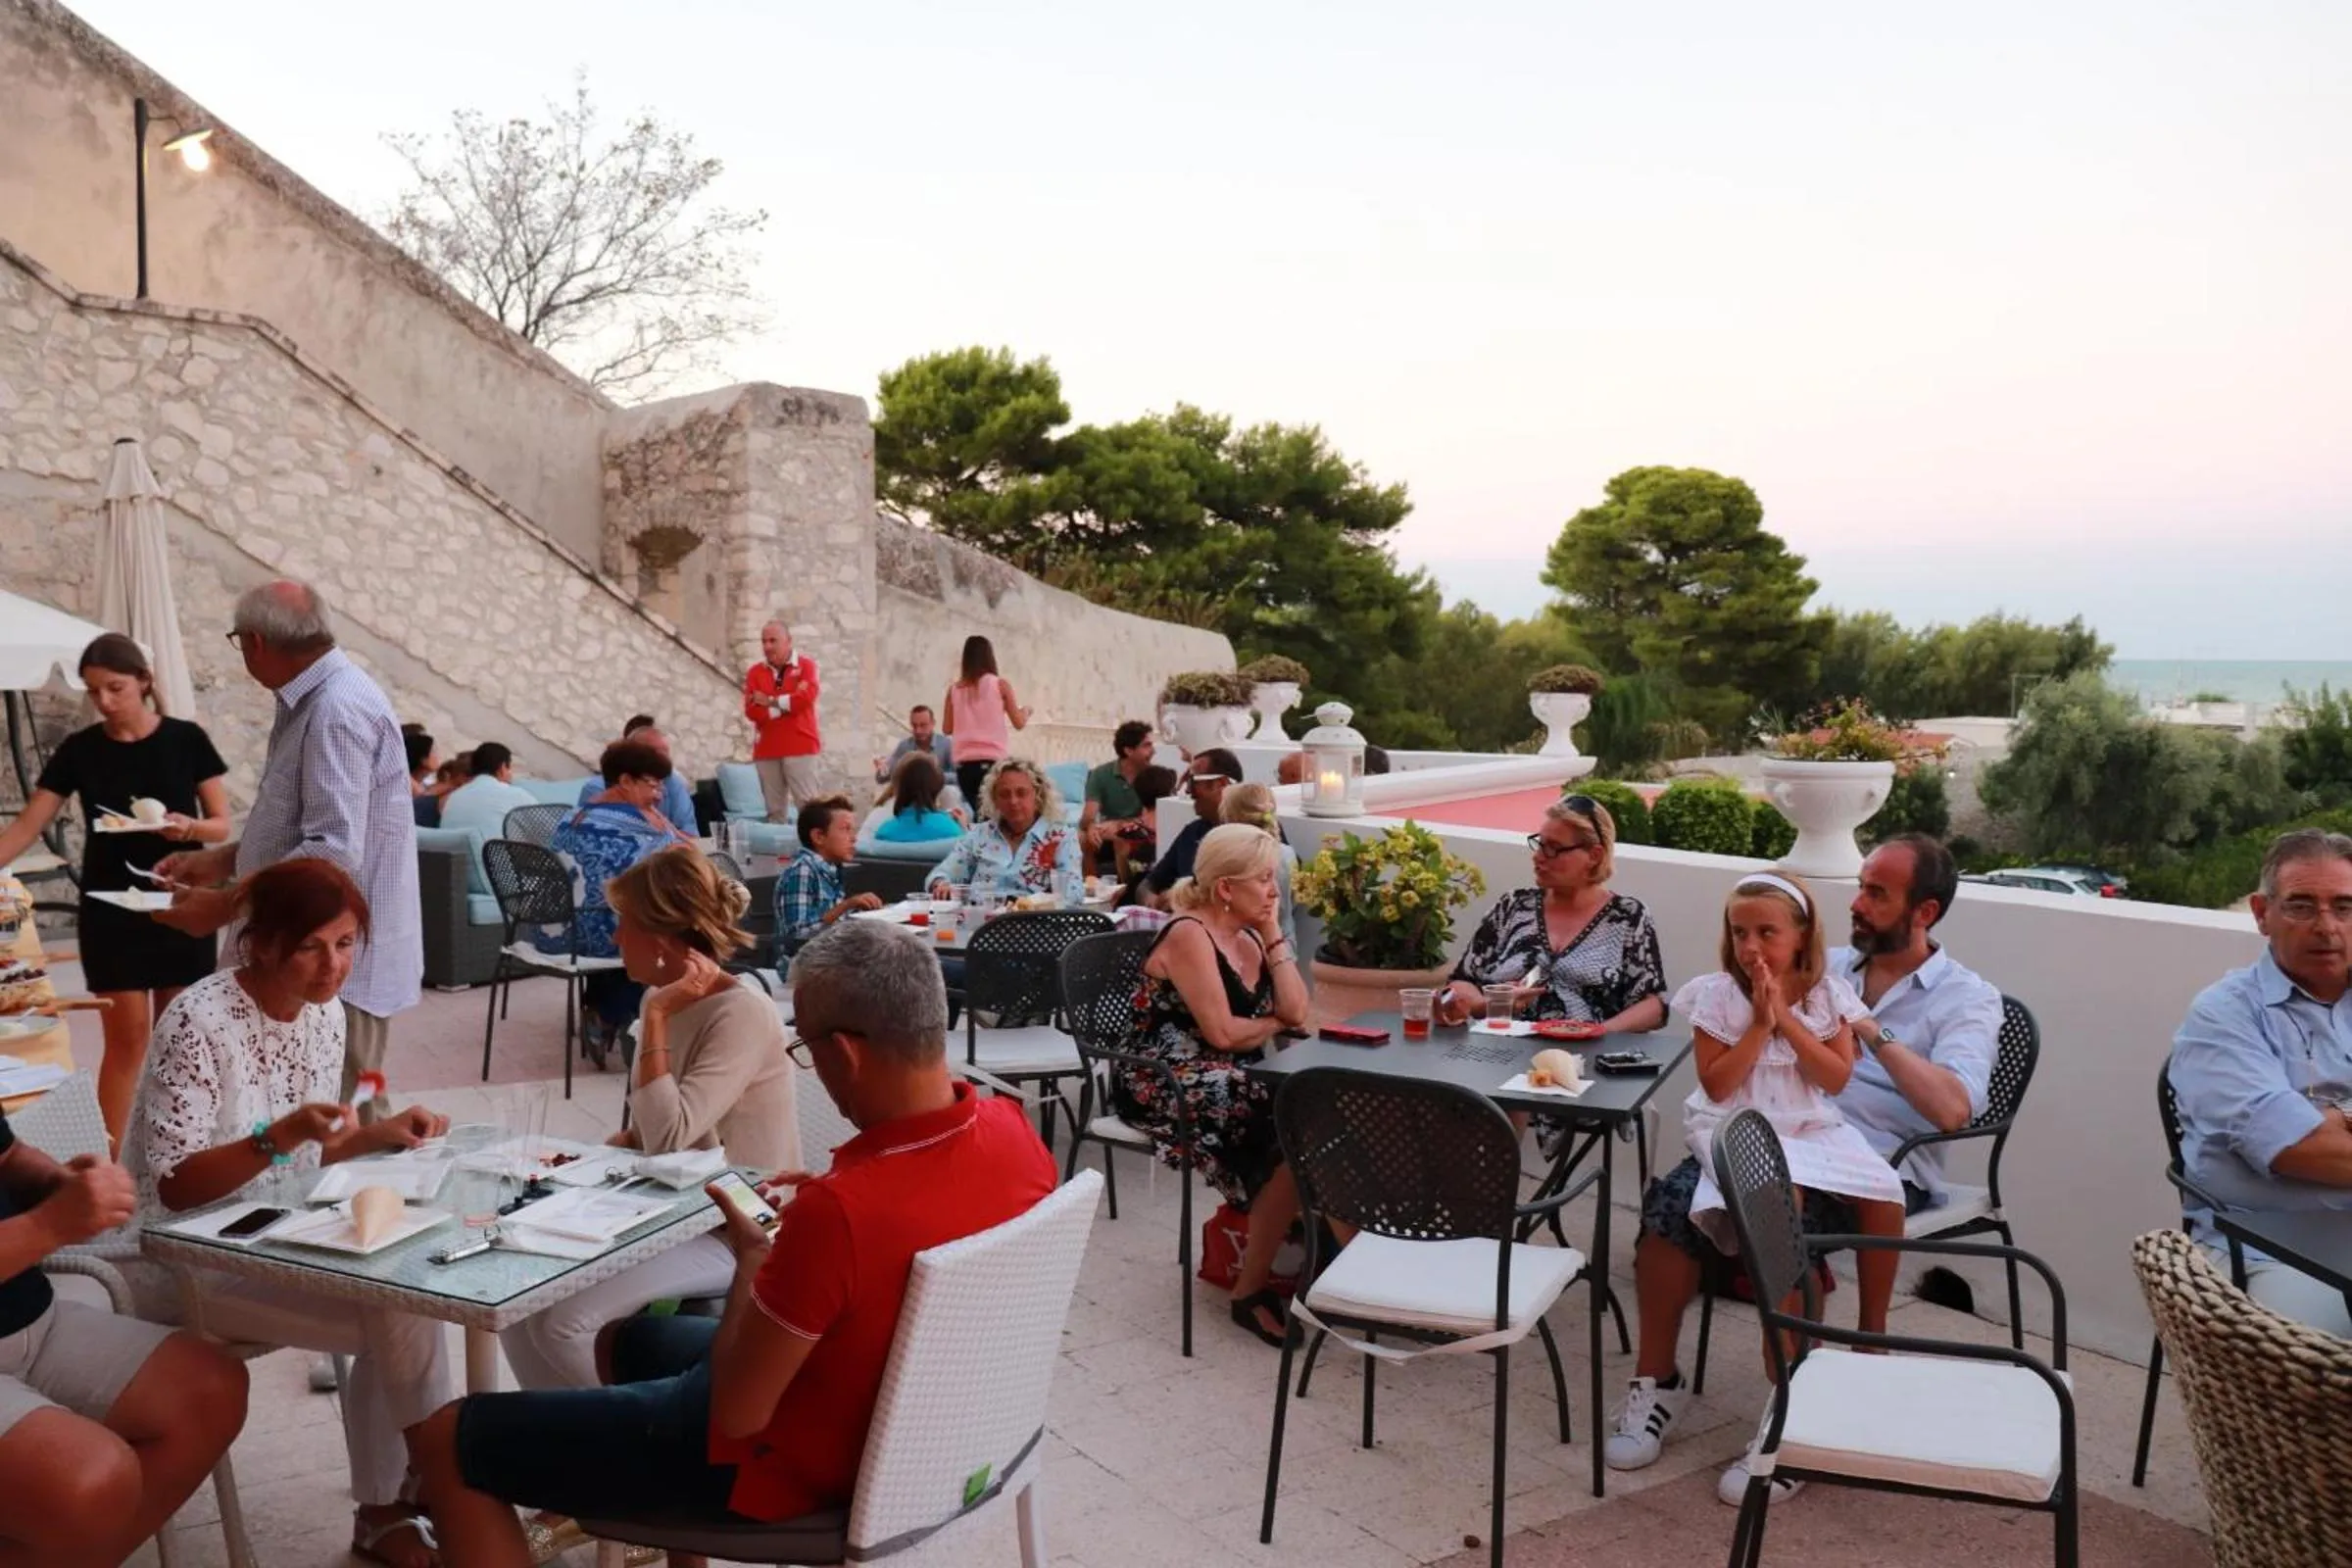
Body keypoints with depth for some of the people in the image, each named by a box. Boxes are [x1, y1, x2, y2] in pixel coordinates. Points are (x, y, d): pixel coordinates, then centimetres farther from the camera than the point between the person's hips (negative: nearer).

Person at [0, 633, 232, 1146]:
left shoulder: (187, 740, -3)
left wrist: (188, 826, -22)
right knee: (127, 1039, -2)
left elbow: (222, 826, -1)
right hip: (110, 911, 0)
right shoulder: (79, 750, 0)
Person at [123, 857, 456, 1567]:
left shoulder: (324, 1013, 1)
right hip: (188, 1259, -7)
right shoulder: (199, 1021, -21)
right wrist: (278, 1138, -36)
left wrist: (379, 1134, -7)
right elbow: (175, 1187, -23)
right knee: (403, 1316, -21)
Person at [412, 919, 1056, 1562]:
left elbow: (736, 1411, -24)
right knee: (634, 1338, 32)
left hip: (796, 1459, -8)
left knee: (449, 1441, 3)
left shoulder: (837, 1212, -37)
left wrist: (752, 1257, -10)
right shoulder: (1013, 1131, -13)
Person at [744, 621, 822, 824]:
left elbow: (806, 697, -15)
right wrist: (789, 703, -10)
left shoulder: (806, 665, 2)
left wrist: (770, 702, -5)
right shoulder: (754, 672, 10)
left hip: (800, 747, -3)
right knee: (774, 810, 4)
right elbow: (752, 711, -2)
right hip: (766, 749, 3)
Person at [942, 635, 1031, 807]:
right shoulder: (1000, 684, -2)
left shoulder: (954, 689, 6)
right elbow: (1019, 723, 1)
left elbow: (948, 729, 10)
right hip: (994, 760, -3)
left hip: (964, 763, 3)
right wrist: (1026, 711, 21)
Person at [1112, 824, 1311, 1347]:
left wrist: (1273, 934, 1)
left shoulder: (1248, 937, 13)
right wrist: (1274, 1024, 0)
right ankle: (1250, 1289, -8)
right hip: (1164, 1084, -8)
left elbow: (1297, 1012, 3)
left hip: (1222, 1081, 8)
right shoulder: (1189, 935, -13)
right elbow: (1222, 1032, -19)